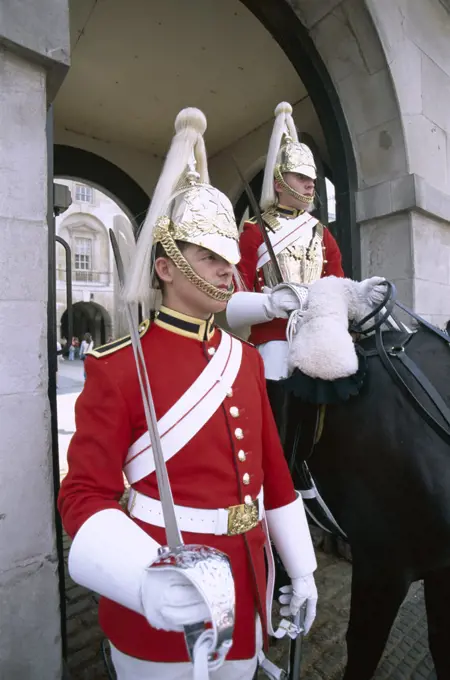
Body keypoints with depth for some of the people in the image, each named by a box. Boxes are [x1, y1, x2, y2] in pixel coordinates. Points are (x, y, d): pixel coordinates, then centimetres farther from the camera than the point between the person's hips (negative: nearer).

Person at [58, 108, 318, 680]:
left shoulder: (246, 357, -2)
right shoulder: (117, 367, -18)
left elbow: (273, 471, 3)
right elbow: (84, 494, -15)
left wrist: (300, 569, 8)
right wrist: (142, 581, -33)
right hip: (163, 603, -5)